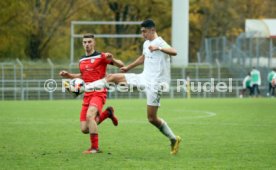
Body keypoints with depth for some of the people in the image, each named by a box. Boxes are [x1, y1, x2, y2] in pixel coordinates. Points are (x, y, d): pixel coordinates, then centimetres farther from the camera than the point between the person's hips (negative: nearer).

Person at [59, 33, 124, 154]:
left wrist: (112, 59, -24)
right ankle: (106, 113, 27)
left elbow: (121, 65, -4)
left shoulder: (101, 57, -3)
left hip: (98, 93, -7)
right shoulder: (82, 60, 16)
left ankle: (95, 147, -22)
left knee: (89, 115, -33)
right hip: (87, 95, 7)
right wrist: (68, 75, 18)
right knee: (84, 129, 1)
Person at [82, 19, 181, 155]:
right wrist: (128, 68, 39)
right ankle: (84, 87, 9)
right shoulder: (146, 44, 11)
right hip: (144, 78, 8)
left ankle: (174, 139, 9)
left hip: (155, 84, -8)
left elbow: (174, 52, -37)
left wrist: (158, 48, -53)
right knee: (112, 77, 2)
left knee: (152, 118, -7)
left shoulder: (160, 43, -16)